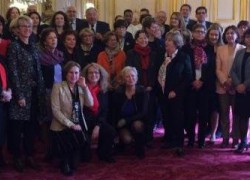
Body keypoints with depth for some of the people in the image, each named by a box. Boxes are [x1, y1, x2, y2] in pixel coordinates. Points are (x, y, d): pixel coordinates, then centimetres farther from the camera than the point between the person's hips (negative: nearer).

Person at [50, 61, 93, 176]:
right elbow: (55, 110, -11)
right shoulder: (58, 87, -3)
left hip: (78, 126, 4)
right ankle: (65, 163, 2)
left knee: (81, 139, -27)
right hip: (62, 127, -4)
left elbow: (90, 104, -1)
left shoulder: (80, 88, 13)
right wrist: (71, 125, -18)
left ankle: (72, 162, 5)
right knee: (72, 139, -30)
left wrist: (84, 86, -8)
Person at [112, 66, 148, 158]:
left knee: (137, 125, -35)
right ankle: (121, 144, 12)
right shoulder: (118, 93, -9)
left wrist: (126, 120, -21)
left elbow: (143, 113, -14)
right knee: (127, 139, -28)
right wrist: (118, 125, -11)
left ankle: (140, 150, -10)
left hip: (138, 121, 0)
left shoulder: (142, 92, -10)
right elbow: (114, 114, 0)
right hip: (122, 125, 0)